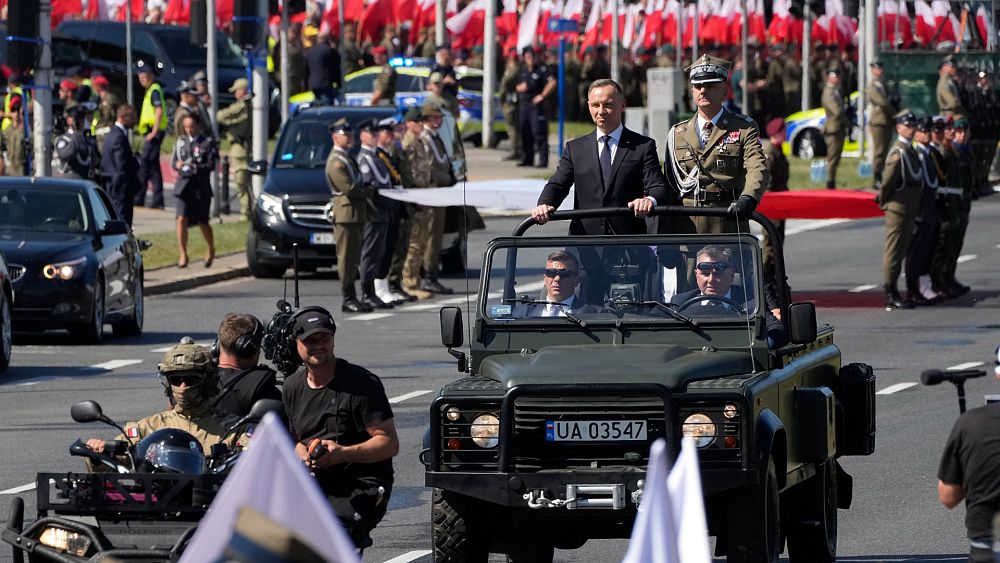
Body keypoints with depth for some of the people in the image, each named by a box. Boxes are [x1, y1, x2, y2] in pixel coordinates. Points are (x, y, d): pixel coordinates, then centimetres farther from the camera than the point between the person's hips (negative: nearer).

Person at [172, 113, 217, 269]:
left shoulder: (208, 142, 0)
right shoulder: (181, 142, 12)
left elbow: (211, 165, -7)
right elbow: (174, 162, 15)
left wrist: (194, 168, -21)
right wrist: (177, 164, -9)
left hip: (201, 186, -2)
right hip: (184, 186, 2)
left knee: (202, 222, 7)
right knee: (181, 219, -13)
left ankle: (211, 250, 33)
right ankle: (183, 255, -6)